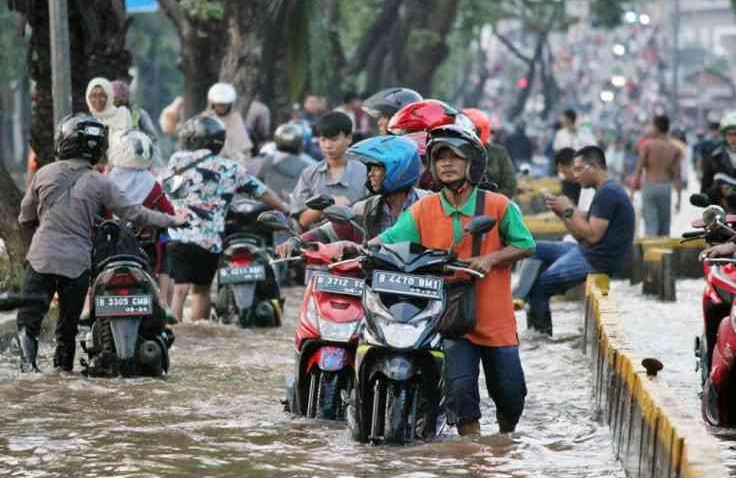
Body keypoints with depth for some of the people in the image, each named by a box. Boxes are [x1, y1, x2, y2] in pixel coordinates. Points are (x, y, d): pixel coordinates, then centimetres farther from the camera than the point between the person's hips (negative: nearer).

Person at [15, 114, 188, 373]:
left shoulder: (45, 174, 1)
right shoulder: (100, 184, -3)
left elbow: (26, 217, 10)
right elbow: (133, 212, -1)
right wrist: (172, 221, 10)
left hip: (42, 257, 0)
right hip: (77, 263, 0)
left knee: (28, 318, 2)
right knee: (68, 322, 16)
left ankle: (28, 359, -19)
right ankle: (64, 366, 17)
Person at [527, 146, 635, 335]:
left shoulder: (608, 193, -17)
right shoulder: (607, 190, 16)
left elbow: (592, 235, -23)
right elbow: (581, 235, 15)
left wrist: (569, 211, -13)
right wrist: (562, 212, 3)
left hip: (597, 260, -11)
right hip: (586, 252, 11)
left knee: (537, 285, -8)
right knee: (535, 250, 14)